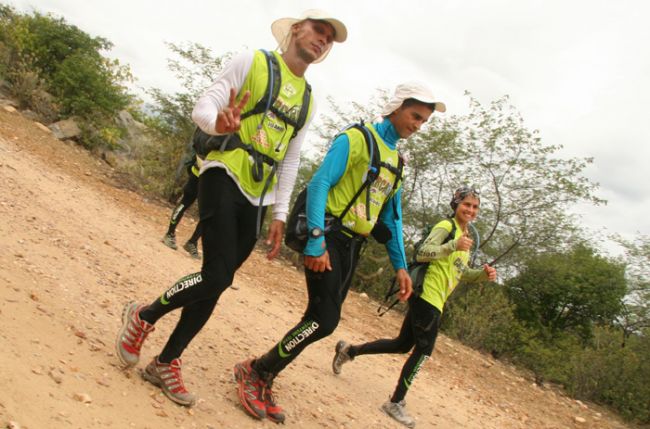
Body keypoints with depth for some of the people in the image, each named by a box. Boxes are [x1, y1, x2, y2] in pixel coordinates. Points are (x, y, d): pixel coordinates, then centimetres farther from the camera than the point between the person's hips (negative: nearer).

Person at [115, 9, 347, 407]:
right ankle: (143, 317, 7)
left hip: (256, 200, 6)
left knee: (216, 285, 5)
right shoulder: (253, 62, 1)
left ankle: (166, 363, 17)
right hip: (224, 178, -6)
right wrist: (218, 122, -29)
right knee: (216, 277, -19)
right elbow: (203, 107, -5)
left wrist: (281, 215, 12)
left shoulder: (308, 99, 18)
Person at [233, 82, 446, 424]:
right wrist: (316, 241, -23)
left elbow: (391, 217, 21)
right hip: (329, 239, -8)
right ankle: (254, 372, 0)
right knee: (326, 319, -16)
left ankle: (263, 383, 15)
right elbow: (319, 184, -15)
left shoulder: (395, 160, 18)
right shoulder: (357, 138, -6)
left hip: (352, 247, 8)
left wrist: (400, 265, 15)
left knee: (320, 319, 4)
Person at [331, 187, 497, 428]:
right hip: (427, 295, -9)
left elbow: (460, 272, 22)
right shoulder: (446, 226, -10)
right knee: (424, 350, -6)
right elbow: (422, 253, -21)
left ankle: (349, 351, 27)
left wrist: (483, 274, 4)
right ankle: (396, 403, 5)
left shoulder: (466, 235, 18)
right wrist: (454, 246, -33)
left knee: (403, 345, 15)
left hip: (435, 299, 9)